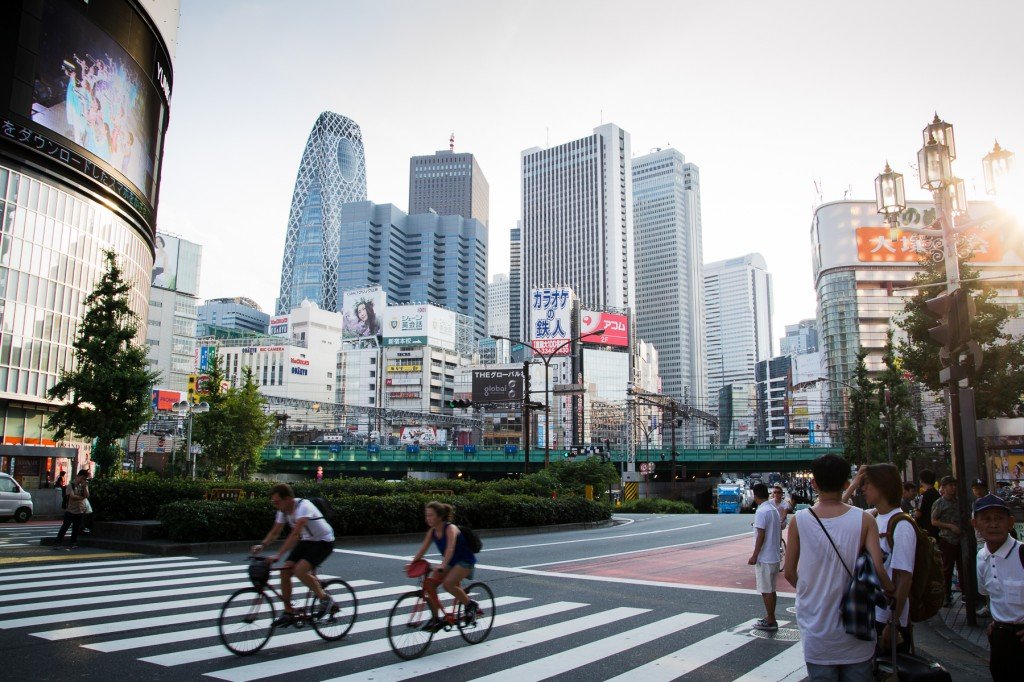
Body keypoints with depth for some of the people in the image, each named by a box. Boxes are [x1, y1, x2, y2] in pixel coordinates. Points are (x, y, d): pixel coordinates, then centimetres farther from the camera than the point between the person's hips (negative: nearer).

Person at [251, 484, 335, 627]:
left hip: (324, 542, -8)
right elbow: (275, 532, 4)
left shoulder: (303, 507, -29)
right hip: (307, 541, 8)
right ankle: (288, 613, 8)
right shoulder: (283, 510, -4)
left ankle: (325, 599, -4)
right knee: (285, 571, -5)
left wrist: (278, 555, -43)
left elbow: (295, 534, -38)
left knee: (299, 571, -25)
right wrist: (262, 545, -15)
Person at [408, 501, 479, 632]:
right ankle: (436, 619, 3)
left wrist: (442, 565, -51)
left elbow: (450, 549, -38)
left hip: (465, 561, -8)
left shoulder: (450, 528, -24)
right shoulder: (432, 531, -2)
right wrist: (412, 563, -19)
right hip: (450, 562, 8)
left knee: (448, 583, -29)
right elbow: (423, 549, -5)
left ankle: (471, 605, -7)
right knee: (429, 584, -8)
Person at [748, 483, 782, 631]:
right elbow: (779, 532, 16)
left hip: (764, 558, -9)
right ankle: (770, 618, 24)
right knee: (771, 590, 16)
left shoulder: (761, 511, -18)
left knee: (766, 591, -1)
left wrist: (754, 556, -16)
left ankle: (770, 622, 5)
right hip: (774, 556, 9)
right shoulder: (775, 509, 10)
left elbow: (761, 536, -21)